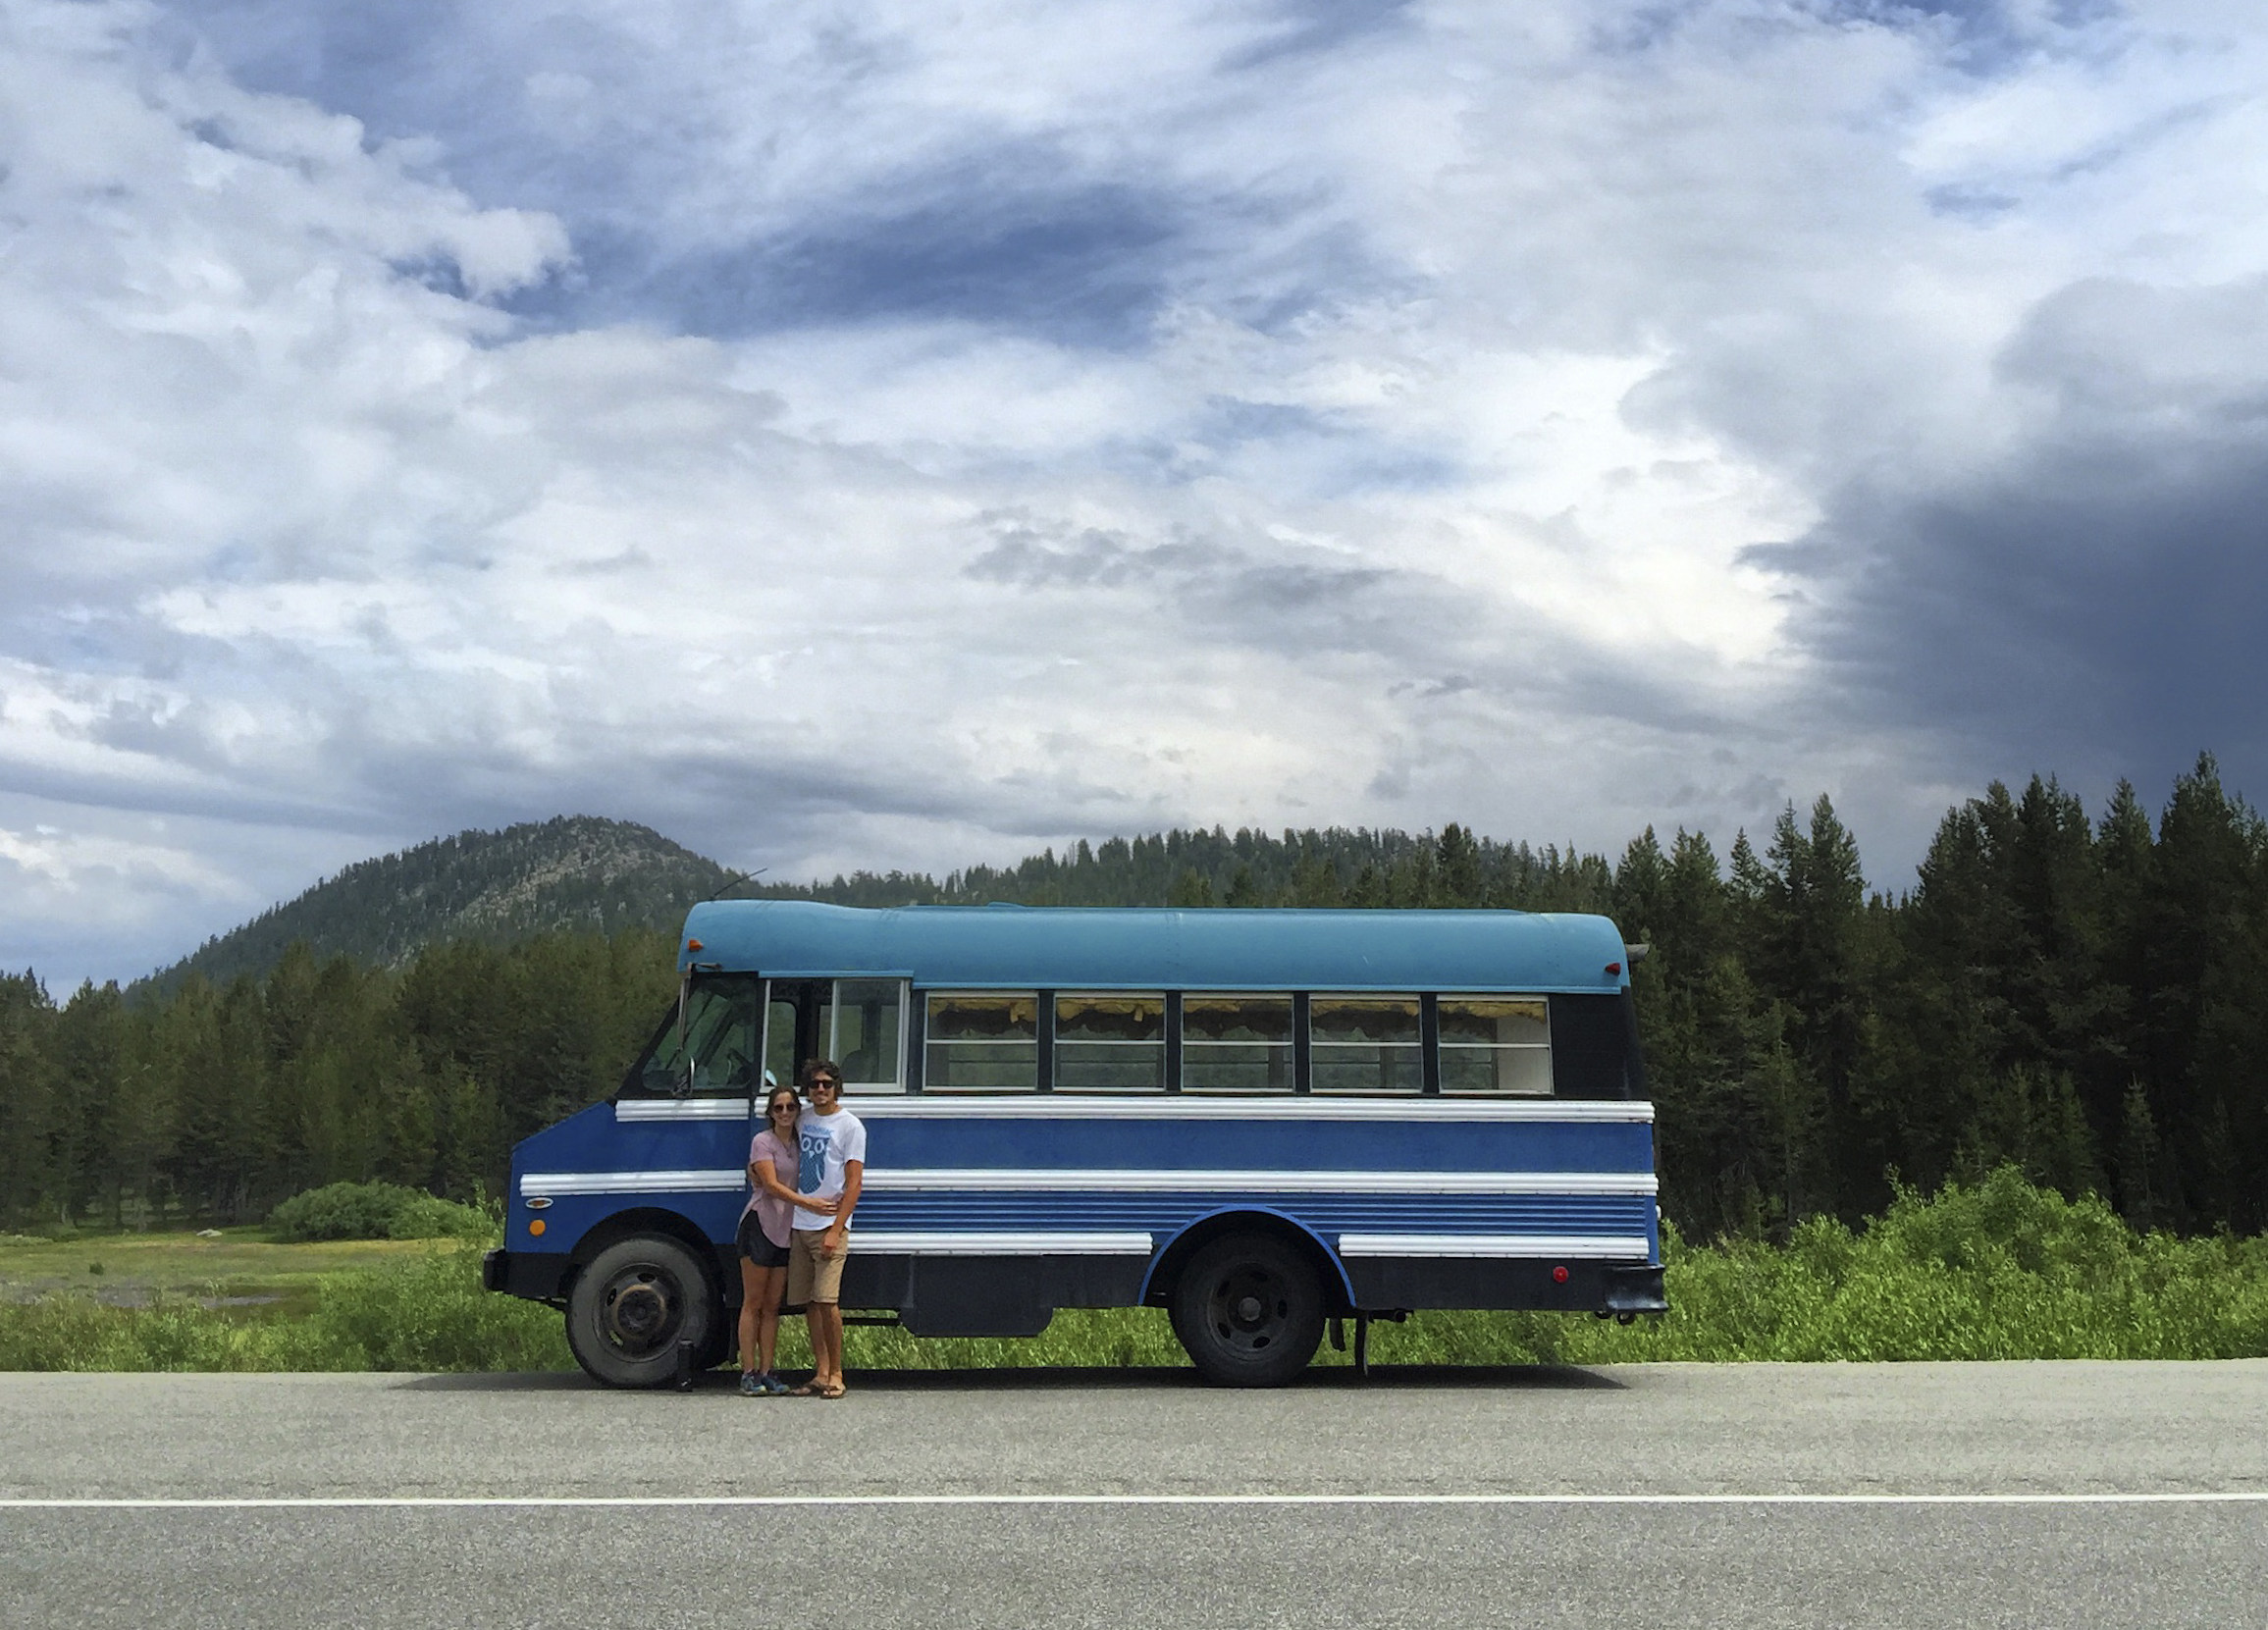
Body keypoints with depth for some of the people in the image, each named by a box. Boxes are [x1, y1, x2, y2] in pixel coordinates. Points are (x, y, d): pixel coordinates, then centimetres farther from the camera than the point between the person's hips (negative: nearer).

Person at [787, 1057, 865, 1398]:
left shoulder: (850, 1125, -5)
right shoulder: (803, 1119, 12)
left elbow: (854, 1183, -9)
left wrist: (835, 1230, -16)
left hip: (829, 1226, -6)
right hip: (800, 1225, 6)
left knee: (827, 1301, -12)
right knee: (809, 1302, 7)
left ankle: (836, 1375, -2)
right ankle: (820, 1373, 13)